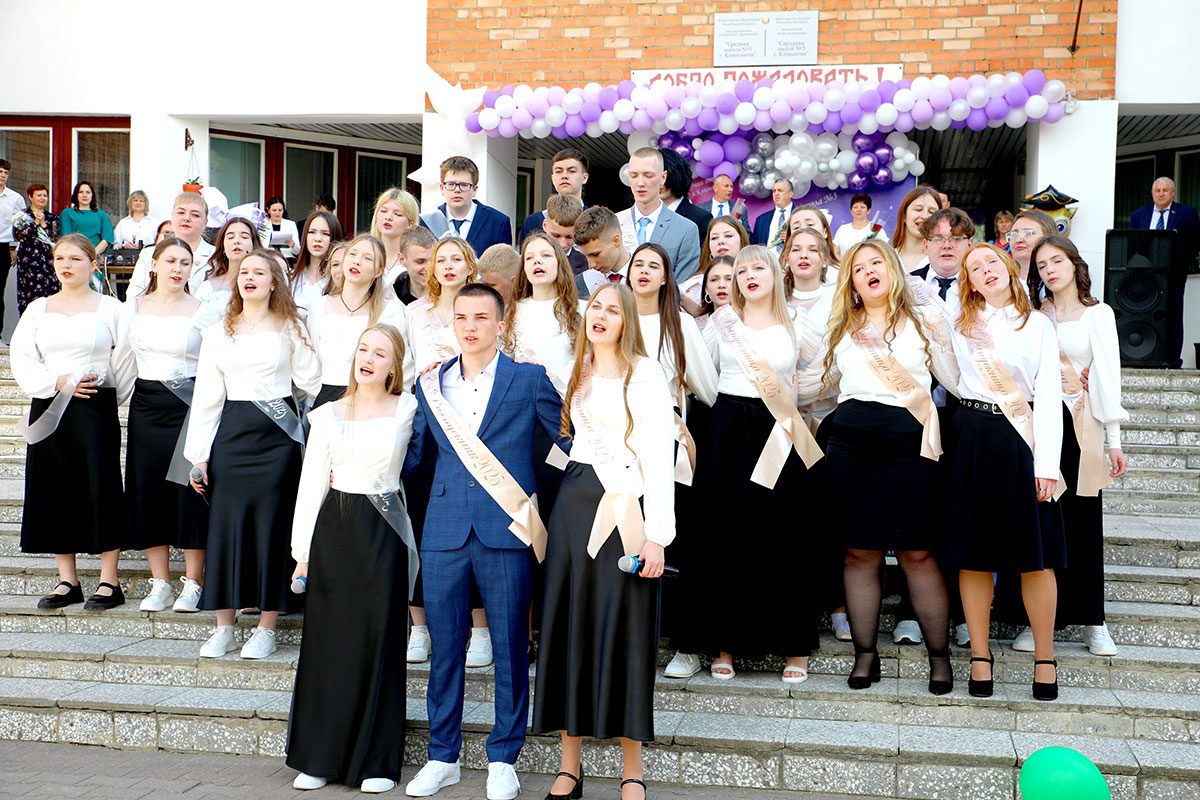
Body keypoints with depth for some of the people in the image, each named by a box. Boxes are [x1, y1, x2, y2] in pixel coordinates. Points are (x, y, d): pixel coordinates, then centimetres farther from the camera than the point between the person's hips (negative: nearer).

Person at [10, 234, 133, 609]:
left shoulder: (109, 308, 1)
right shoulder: (38, 309, 11)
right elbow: (21, 359, 4)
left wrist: (109, 395, -3)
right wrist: (57, 382, -9)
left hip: (95, 409, -4)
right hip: (48, 409, 4)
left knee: (99, 488, -4)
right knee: (53, 491, 5)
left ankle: (109, 581, 3)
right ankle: (67, 581, 14)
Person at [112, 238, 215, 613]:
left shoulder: (203, 312, -2)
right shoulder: (133, 308, 8)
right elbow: (122, 359, 13)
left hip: (189, 406, -4)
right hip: (146, 406, 4)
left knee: (189, 494, -3)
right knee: (148, 494, 5)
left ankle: (193, 584, 7)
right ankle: (160, 585, 15)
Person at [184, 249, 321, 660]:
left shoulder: (291, 329, 7)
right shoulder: (218, 333, 12)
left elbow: (311, 381, 3)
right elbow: (206, 395, 9)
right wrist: (198, 454, 4)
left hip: (278, 433, -2)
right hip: (232, 432, 2)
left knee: (272, 525, -1)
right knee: (226, 524, 1)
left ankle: (267, 627, 9)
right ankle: (224, 626, 11)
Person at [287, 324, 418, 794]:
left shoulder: (408, 410, 1)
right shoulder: (328, 416, 6)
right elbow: (310, 486, 6)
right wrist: (302, 552, 2)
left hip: (383, 531, -1)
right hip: (334, 529, 2)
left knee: (379, 641, 2)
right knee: (328, 641, 5)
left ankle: (376, 760, 12)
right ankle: (320, 756, 16)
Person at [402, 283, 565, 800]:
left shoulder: (529, 379, 2)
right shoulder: (431, 385, 11)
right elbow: (415, 453, 19)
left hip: (506, 530, -2)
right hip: (445, 531, 3)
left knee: (510, 648, 4)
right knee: (444, 647, 8)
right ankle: (442, 757, 21)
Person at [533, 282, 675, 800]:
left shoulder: (645, 375, -4)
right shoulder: (577, 374, 14)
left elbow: (660, 457, -10)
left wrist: (656, 536, -16)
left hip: (625, 509, -5)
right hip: (574, 505, 5)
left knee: (624, 631, -2)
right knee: (569, 626, 5)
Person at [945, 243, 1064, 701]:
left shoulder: (1038, 325, 6)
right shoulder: (960, 326, 10)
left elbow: (1049, 396, -1)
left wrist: (1047, 463, -8)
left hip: (1024, 440, -1)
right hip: (973, 438, 1)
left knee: (1036, 554, -1)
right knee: (974, 552, 2)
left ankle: (1044, 658, 9)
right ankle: (980, 655, 11)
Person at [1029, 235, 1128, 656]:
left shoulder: (1097, 314, 6)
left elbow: (1108, 376, 3)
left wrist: (1114, 440, -2)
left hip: (1078, 421, -1)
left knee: (1084, 520, -1)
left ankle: (1092, 621, 7)